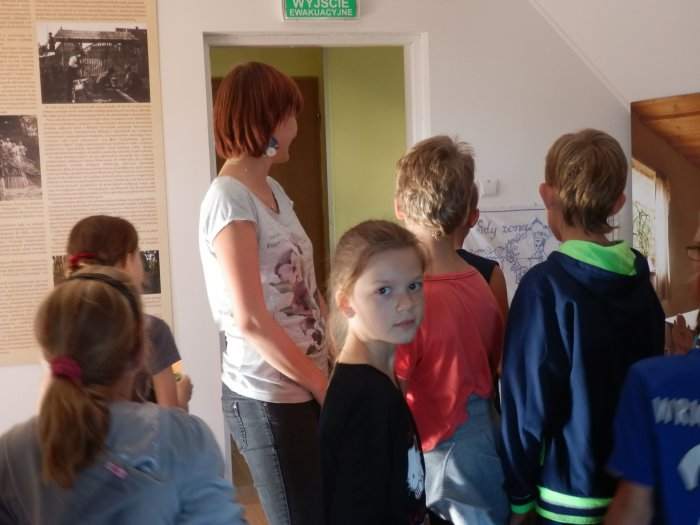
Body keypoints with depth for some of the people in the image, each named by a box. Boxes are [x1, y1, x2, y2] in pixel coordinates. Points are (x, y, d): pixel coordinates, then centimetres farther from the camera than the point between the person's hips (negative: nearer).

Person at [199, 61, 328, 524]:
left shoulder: (274, 190, 11)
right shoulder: (230, 199, -16)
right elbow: (251, 320, -21)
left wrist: (332, 367, 3)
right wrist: (323, 384, -13)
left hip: (303, 387, 8)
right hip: (268, 397, -8)